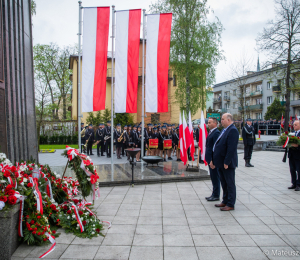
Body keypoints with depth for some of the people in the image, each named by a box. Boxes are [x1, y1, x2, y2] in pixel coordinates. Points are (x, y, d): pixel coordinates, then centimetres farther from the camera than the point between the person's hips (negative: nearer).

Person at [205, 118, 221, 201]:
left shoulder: (216, 133, -16)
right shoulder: (211, 132, 14)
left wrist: (213, 161, -23)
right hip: (210, 159, 10)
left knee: (215, 178, 1)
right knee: (213, 178, 16)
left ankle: (216, 196, 11)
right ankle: (214, 194, 26)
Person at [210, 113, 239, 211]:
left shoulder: (232, 130, -16)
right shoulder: (224, 130, 14)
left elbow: (231, 148, -23)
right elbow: (218, 146, 16)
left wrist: (226, 162, -23)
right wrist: (214, 160, 15)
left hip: (227, 163, -10)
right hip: (221, 163, 10)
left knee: (230, 184, 2)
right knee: (224, 183, 18)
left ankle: (230, 204, 12)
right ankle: (225, 201, 30)